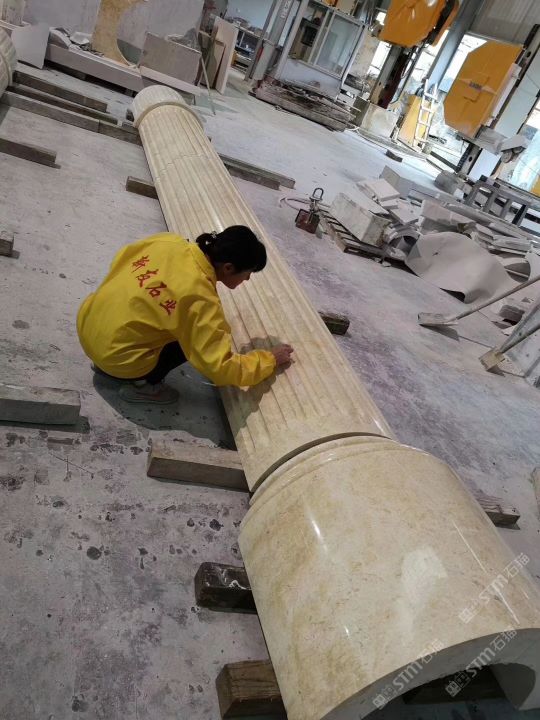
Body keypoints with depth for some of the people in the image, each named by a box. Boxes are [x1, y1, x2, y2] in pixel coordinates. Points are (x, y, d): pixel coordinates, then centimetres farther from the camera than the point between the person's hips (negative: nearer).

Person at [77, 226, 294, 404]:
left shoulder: (169, 241, -7)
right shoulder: (200, 299, -26)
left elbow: (121, 259, 10)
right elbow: (221, 368, -22)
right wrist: (270, 359, -9)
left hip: (88, 324, 7)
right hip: (117, 357, -7)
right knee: (197, 339, 2)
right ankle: (142, 385, 5)